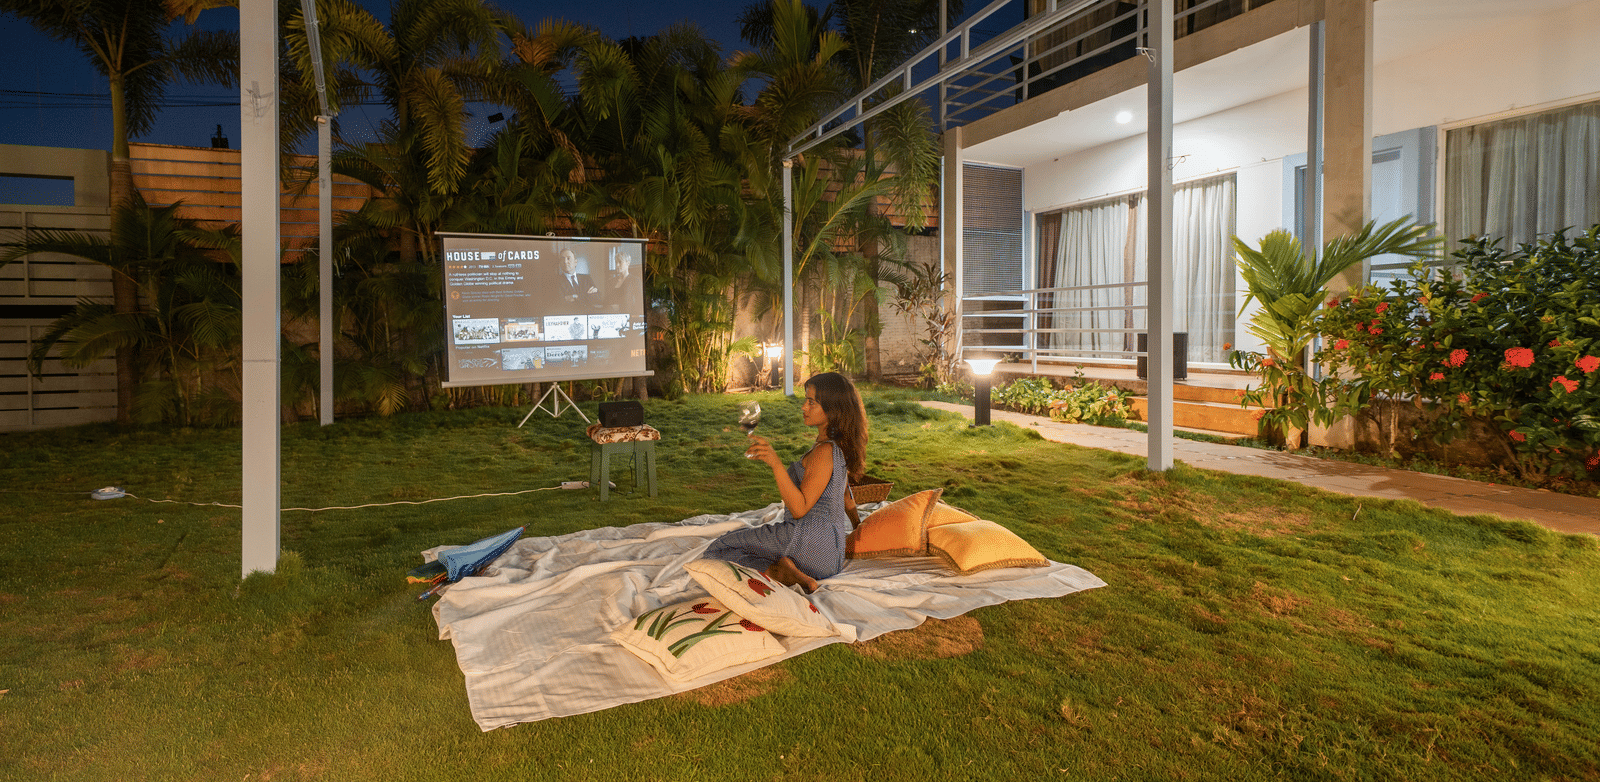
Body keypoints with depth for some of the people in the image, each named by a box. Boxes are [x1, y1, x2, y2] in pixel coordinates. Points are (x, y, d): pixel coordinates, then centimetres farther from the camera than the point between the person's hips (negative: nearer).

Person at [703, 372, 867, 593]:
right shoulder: (840, 447, 11)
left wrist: (776, 463, -32)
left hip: (808, 539, -10)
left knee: (717, 550, 0)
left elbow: (799, 509, -22)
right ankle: (784, 571, -2)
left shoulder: (824, 451, -18)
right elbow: (848, 502, 23)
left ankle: (776, 570, -18)